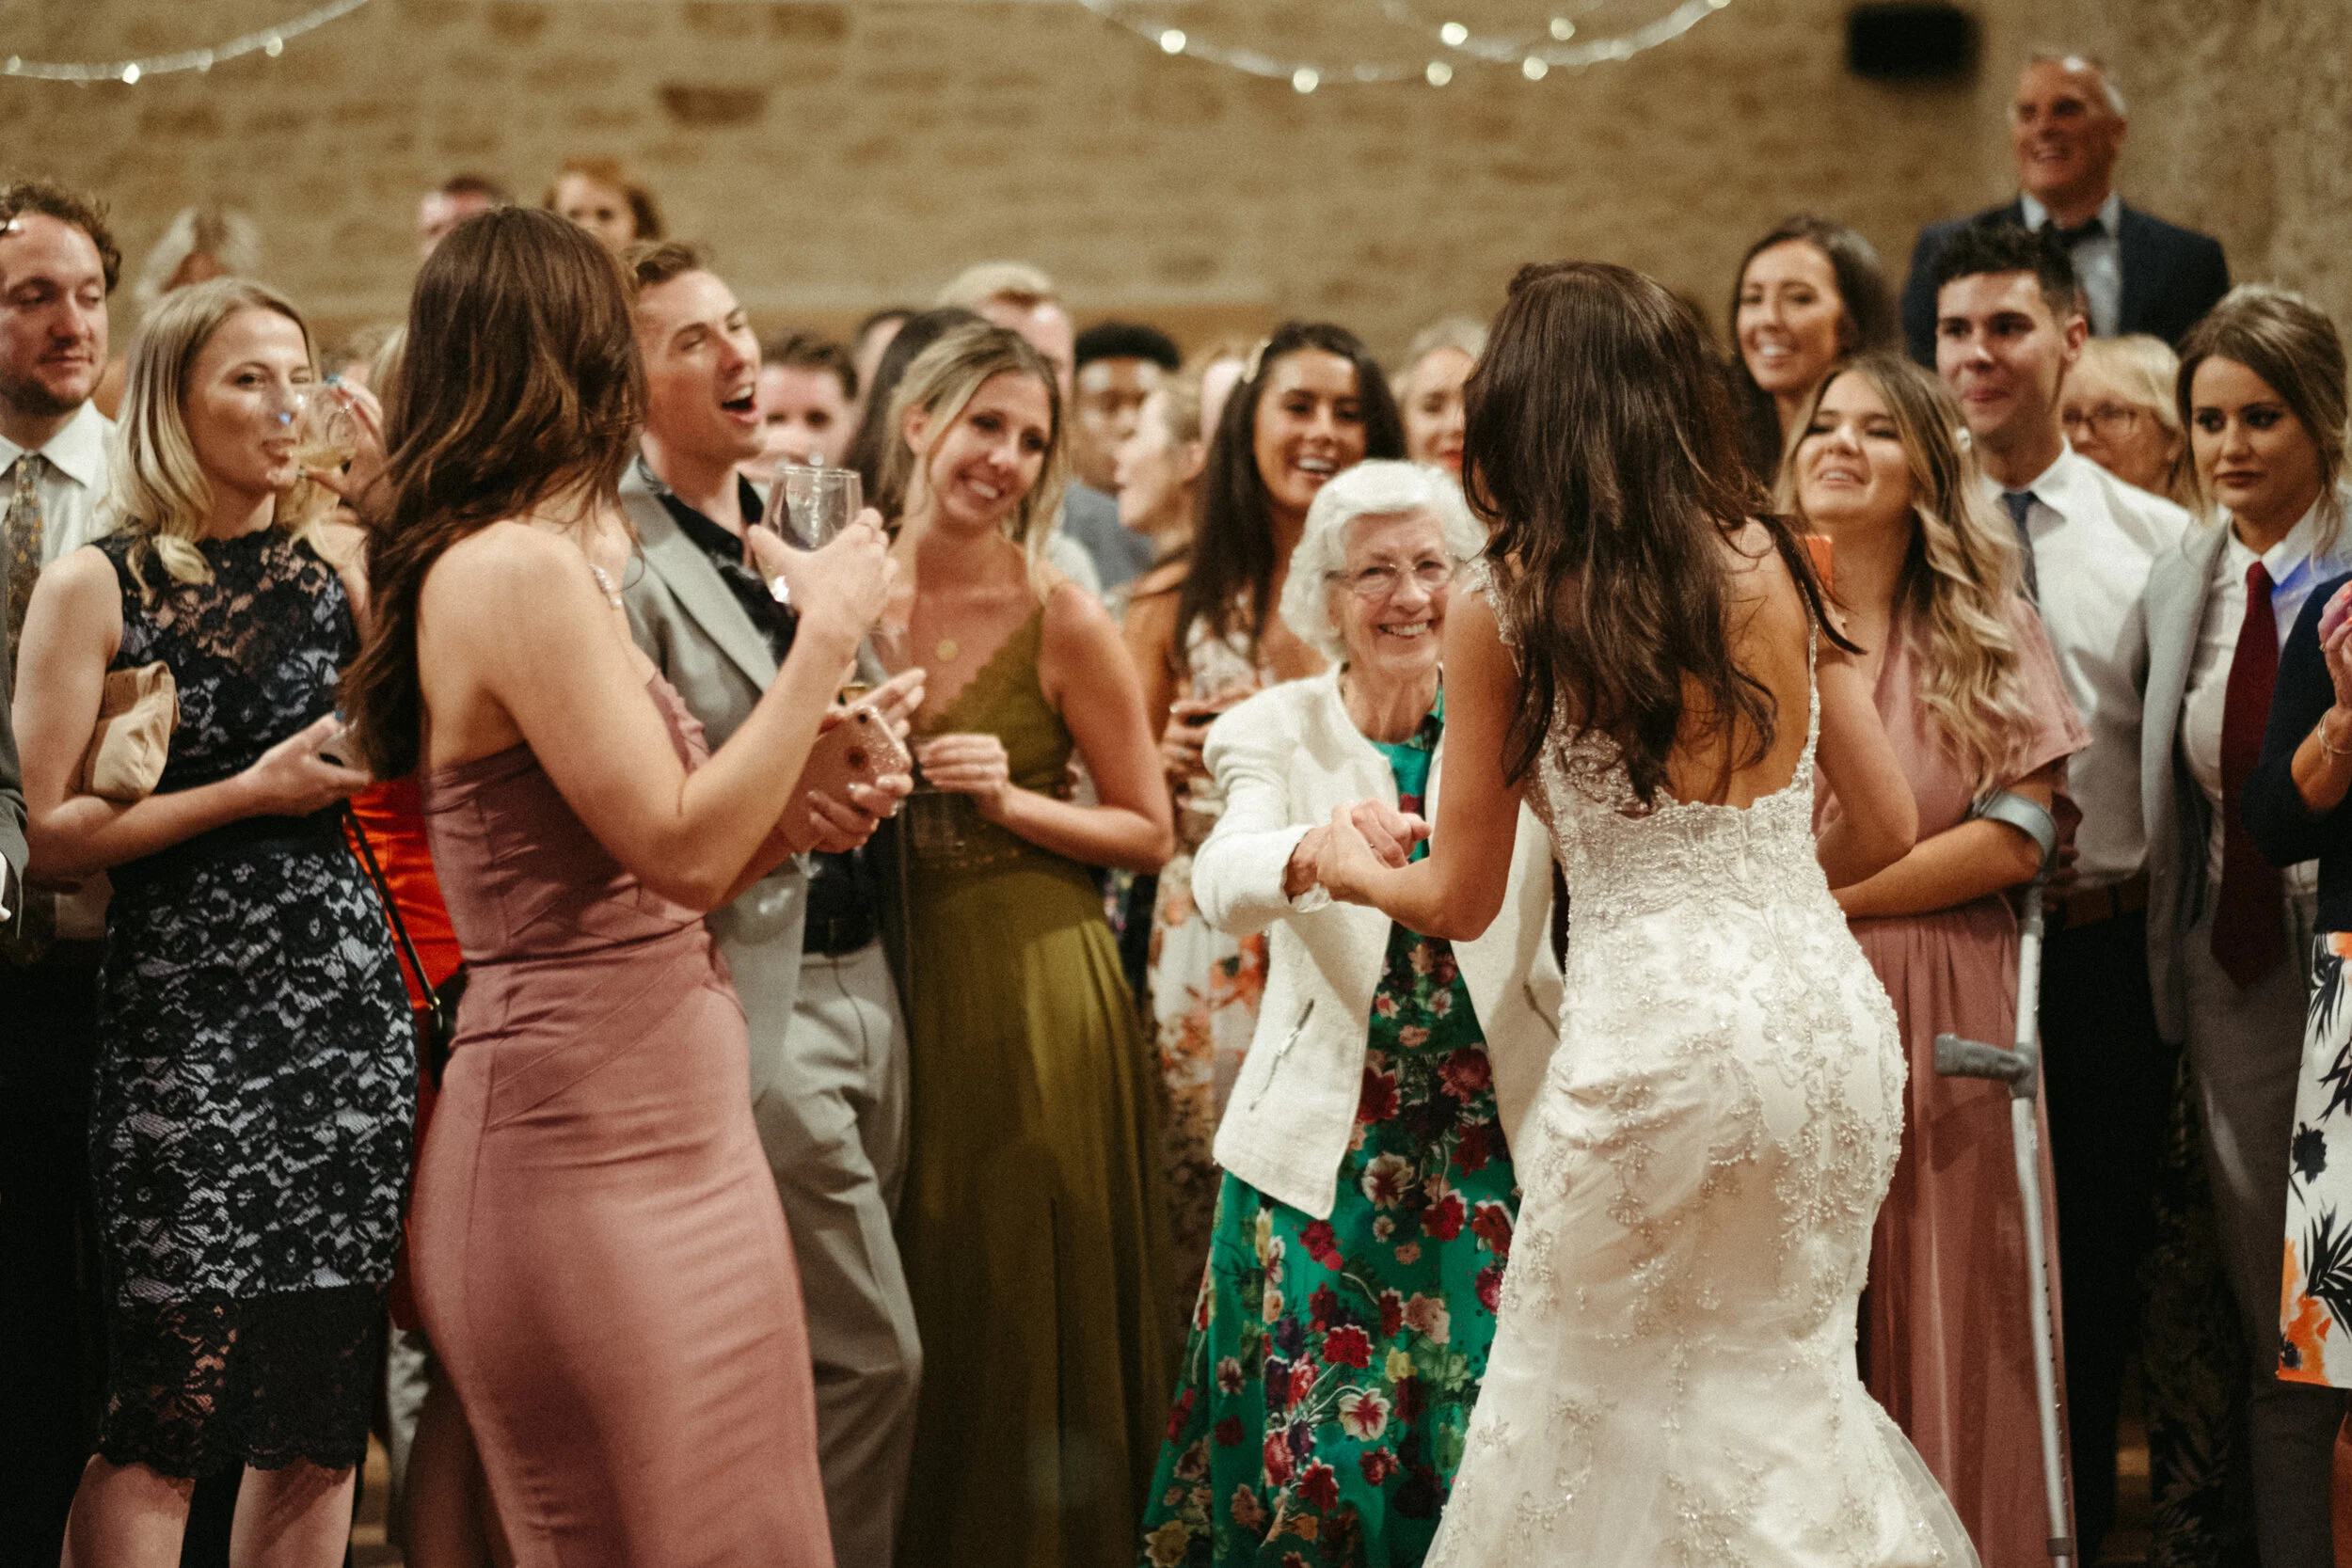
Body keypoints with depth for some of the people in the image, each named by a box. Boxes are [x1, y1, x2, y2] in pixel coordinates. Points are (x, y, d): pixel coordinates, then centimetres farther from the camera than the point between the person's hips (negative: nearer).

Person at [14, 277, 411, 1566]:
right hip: (187, 1012, -4)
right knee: (169, 1417, -5)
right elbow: (50, 833, -5)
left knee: (324, 1413, 6)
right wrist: (250, 793, -11)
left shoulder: (343, 564, 10)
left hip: (350, 1004, 4)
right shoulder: (97, 587, -1)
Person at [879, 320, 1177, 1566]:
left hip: (1032, 990, -3)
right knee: (907, 1318, 11)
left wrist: (1010, 801, -16)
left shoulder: (1062, 620, -8)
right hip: (891, 981, 3)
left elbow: (1147, 832, -3)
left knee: (1027, 1313, 3)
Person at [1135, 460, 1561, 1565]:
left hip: (1500, 1141, 0)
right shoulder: (1277, 732, 0)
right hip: (1324, 1150, 0)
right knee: (1317, 1459, -1)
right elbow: (1220, 881, -20)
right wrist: (1315, 852, -43)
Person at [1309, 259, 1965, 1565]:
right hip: (1825, 1006, 4)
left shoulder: (1503, 612, -5)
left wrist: (1350, 869, 24)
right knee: (1781, 1380, 18)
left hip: (1656, 1025, -4)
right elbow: (1885, 828, 11)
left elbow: (1463, 900, 3)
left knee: (1591, 1397, 13)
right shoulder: (1777, 566, 5)